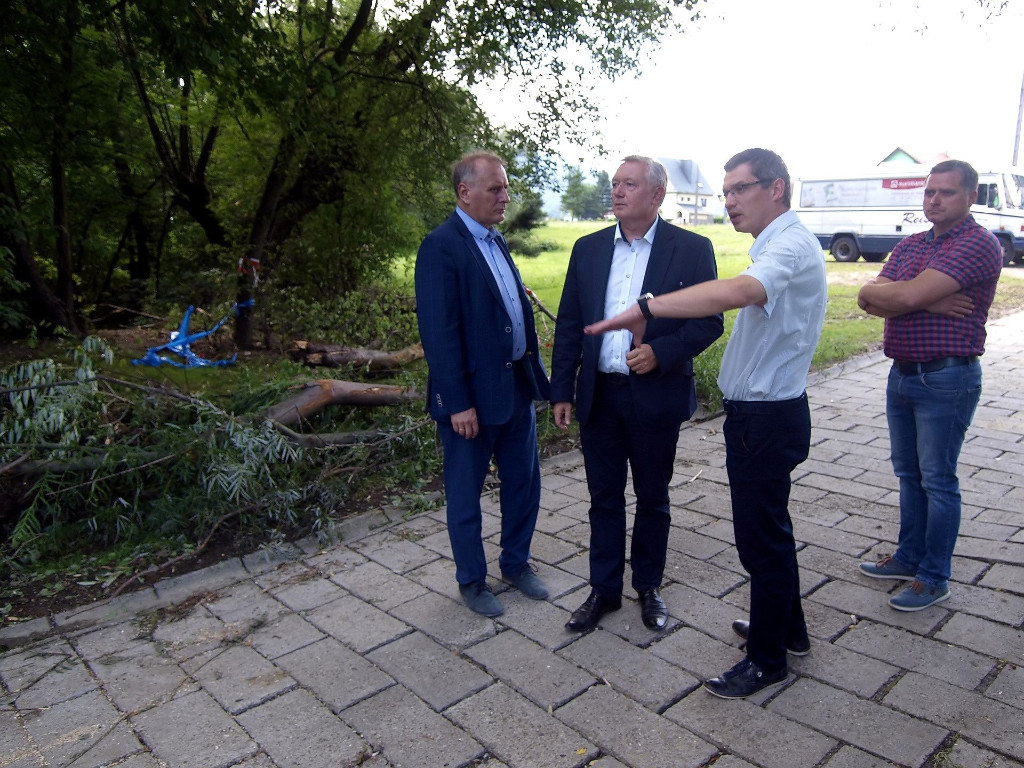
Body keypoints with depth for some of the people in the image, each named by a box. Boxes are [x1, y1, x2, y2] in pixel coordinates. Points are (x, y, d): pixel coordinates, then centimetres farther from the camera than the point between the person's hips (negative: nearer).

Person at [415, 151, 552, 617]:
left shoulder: (496, 242, 11)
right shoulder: (441, 247, -15)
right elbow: (438, 333, -19)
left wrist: (534, 370, 11)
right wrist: (458, 403, -20)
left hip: (517, 385, 8)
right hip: (473, 394, -8)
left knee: (524, 482, 18)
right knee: (466, 493, 11)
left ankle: (516, 562, 39)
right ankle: (471, 580, 29)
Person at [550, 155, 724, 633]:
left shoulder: (691, 249, -4)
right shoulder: (588, 249, 6)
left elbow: (710, 321, -5)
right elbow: (568, 325, 7)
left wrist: (662, 352, -21)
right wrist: (562, 391, 3)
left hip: (656, 396, -2)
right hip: (598, 396, 3)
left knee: (652, 500, 14)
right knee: (604, 499, 13)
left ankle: (649, 588, 33)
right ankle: (604, 590, 29)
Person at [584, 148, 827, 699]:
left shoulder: (791, 245, -20)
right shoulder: (776, 245, 14)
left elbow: (738, 290, -41)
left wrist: (647, 307, -40)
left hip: (765, 419, -11)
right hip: (760, 412, 11)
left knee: (761, 536, 3)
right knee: (770, 528, 22)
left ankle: (767, 658, 21)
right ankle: (787, 627, 41)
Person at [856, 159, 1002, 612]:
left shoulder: (978, 244, -13)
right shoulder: (909, 245, 12)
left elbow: (908, 295, -25)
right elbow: (868, 299, -2)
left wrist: (883, 292, -4)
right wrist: (928, 302, -15)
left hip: (947, 380, -7)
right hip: (902, 373, 8)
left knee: (937, 481, 2)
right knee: (909, 474, 17)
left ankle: (934, 578, 15)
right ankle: (909, 556, 32)